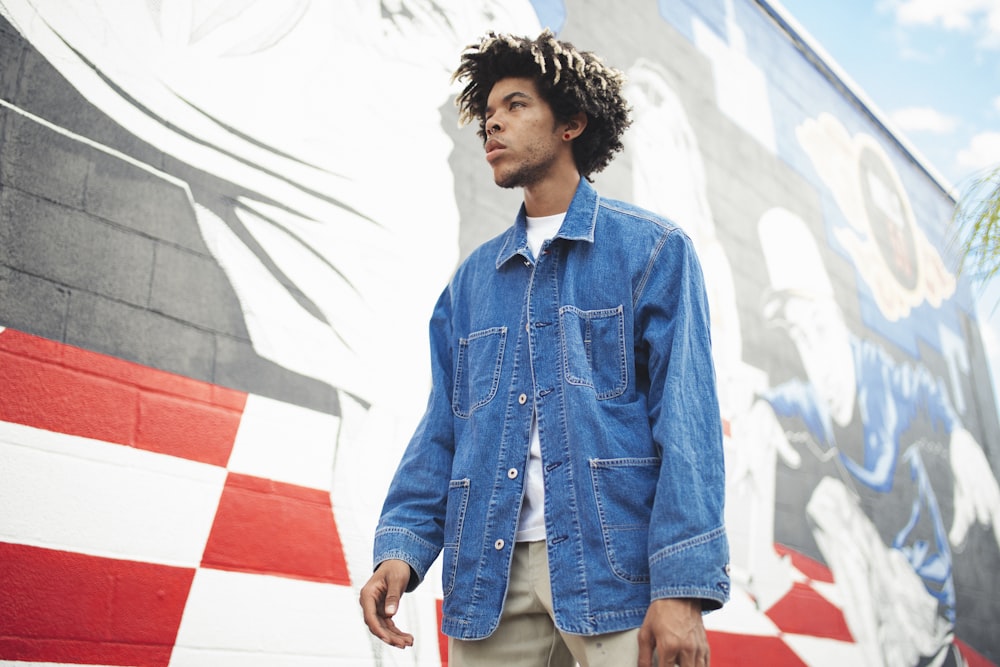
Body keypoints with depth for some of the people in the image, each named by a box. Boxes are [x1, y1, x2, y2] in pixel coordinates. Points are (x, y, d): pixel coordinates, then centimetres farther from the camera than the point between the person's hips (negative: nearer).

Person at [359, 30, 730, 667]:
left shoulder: (654, 249, 2)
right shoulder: (472, 279, 16)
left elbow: (687, 420, -7)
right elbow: (443, 428, 13)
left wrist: (682, 588, -15)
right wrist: (401, 546, -2)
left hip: (616, 567, -4)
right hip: (489, 578, 4)